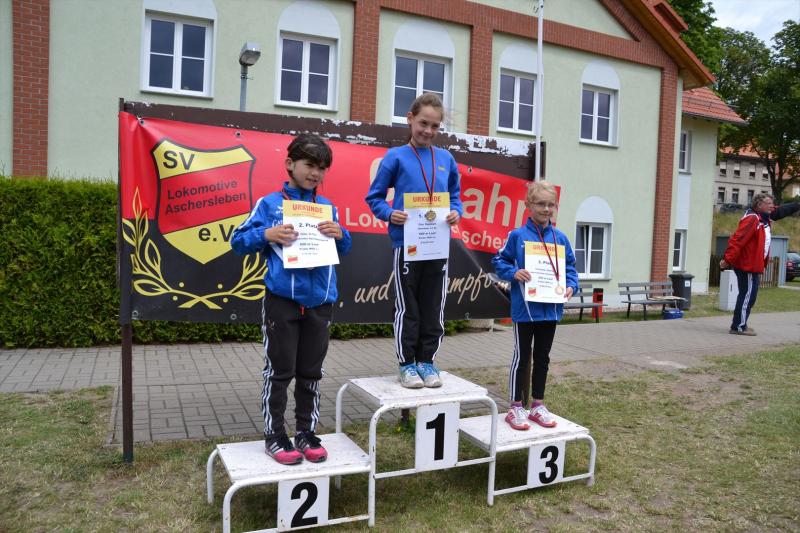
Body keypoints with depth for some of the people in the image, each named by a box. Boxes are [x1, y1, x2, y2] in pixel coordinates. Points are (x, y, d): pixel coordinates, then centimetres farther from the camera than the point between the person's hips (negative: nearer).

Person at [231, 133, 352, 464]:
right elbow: (238, 241, -1)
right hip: (282, 301, -3)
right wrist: (267, 234, -18)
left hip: (319, 303, 4)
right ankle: (274, 437, 19)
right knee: (279, 372, 5)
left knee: (311, 373, 13)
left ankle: (306, 433, 26)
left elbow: (344, 250, 14)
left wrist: (340, 234, -7)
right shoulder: (269, 203, 0)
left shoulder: (328, 207, 10)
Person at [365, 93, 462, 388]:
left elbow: (455, 195, 16)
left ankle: (427, 360, 25)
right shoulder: (396, 157, -2)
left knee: (433, 308, 11)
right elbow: (375, 197, 1)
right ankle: (407, 364, 19)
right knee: (407, 308, 6)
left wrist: (456, 212, -5)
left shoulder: (447, 159, 7)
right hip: (406, 243, -3)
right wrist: (390, 214, -18)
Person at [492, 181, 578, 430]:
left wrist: (571, 285, -6)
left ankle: (538, 405, 28)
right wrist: (514, 273, -20)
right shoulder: (517, 236, -7)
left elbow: (570, 267, 10)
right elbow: (499, 261, -3)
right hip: (524, 308, -4)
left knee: (542, 358, 15)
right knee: (522, 357, 6)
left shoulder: (560, 238, 4)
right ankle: (516, 407, 17)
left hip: (550, 308, 4)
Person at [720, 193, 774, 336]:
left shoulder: (765, 221, 14)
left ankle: (739, 325, 25)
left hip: (754, 265, 10)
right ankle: (739, 327, 3)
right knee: (748, 295, -5)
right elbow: (737, 240, -25)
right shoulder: (752, 219, -17)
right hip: (747, 265, -10)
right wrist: (727, 259, -30)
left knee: (748, 295, 15)